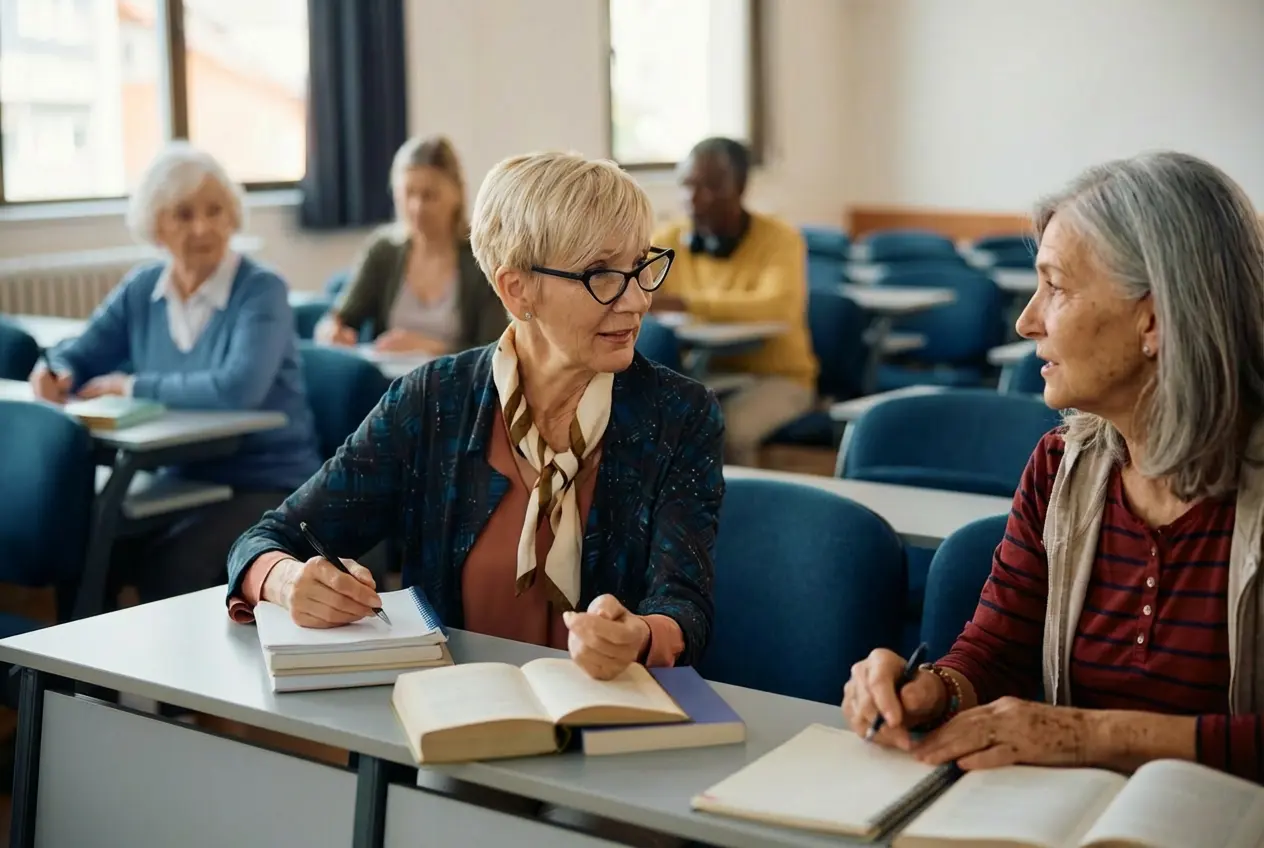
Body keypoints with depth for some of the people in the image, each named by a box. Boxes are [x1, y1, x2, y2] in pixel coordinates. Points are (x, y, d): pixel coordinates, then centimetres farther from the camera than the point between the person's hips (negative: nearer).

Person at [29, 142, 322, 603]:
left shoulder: (261, 289, -14)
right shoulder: (141, 288, 6)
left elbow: (238, 388, -30)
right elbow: (80, 355, 12)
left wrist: (133, 386, -19)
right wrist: (54, 373, -13)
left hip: (266, 483, -5)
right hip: (182, 477, 6)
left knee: (169, 565, -30)